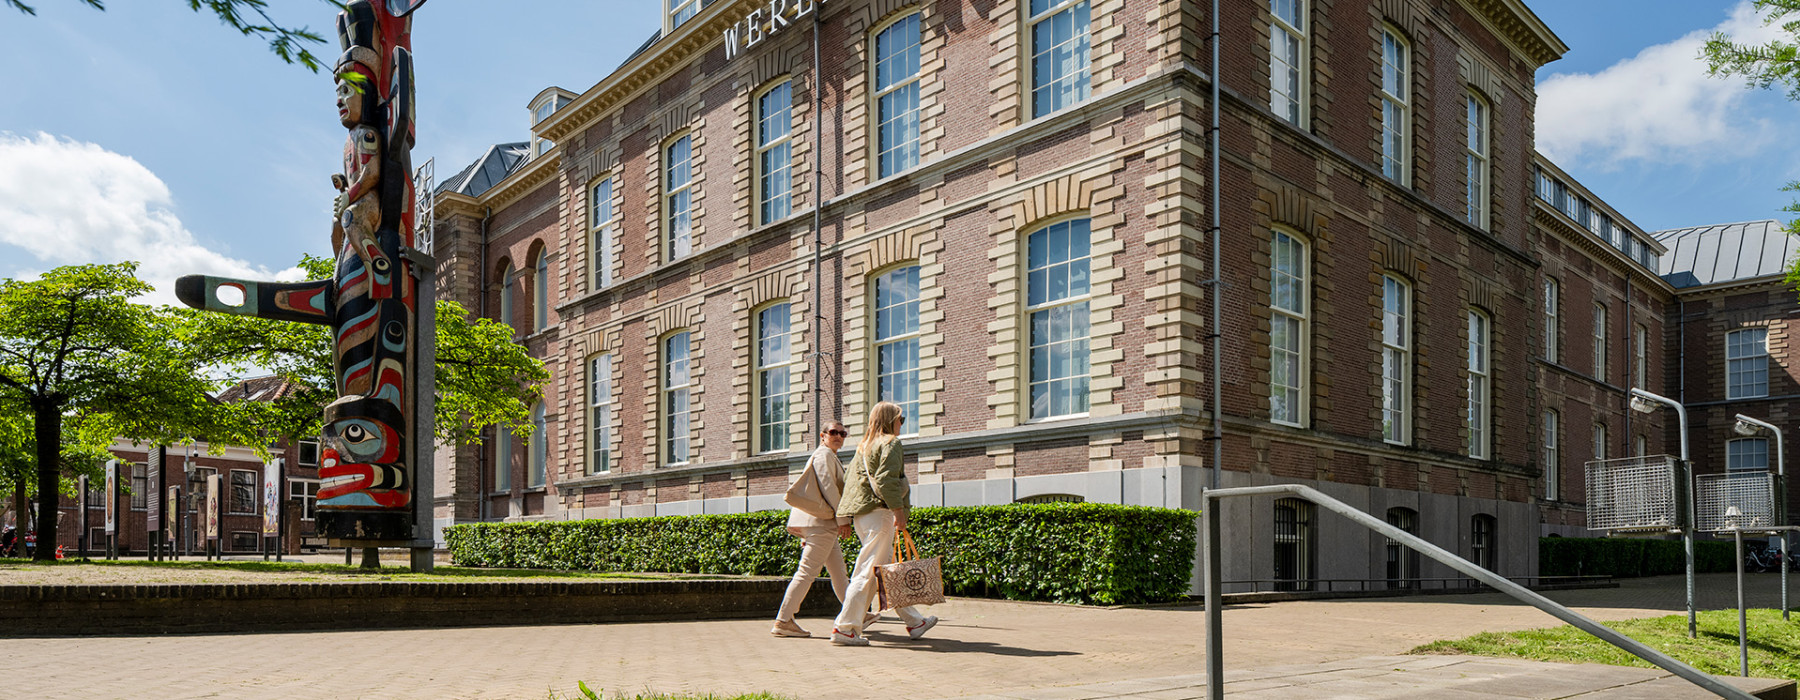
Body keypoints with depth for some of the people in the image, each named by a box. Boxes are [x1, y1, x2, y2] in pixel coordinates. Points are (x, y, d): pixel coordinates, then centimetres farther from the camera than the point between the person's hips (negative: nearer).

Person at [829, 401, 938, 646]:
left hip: (860, 514, 10)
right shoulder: (890, 443, -6)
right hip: (879, 512, -10)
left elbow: (848, 478, 20)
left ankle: (914, 622, 22)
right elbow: (886, 479, -18)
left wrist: (847, 519, 24)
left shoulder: (864, 446, 20)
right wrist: (899, 510, -17)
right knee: (868, 571, -8)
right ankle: (844, 628, -9)